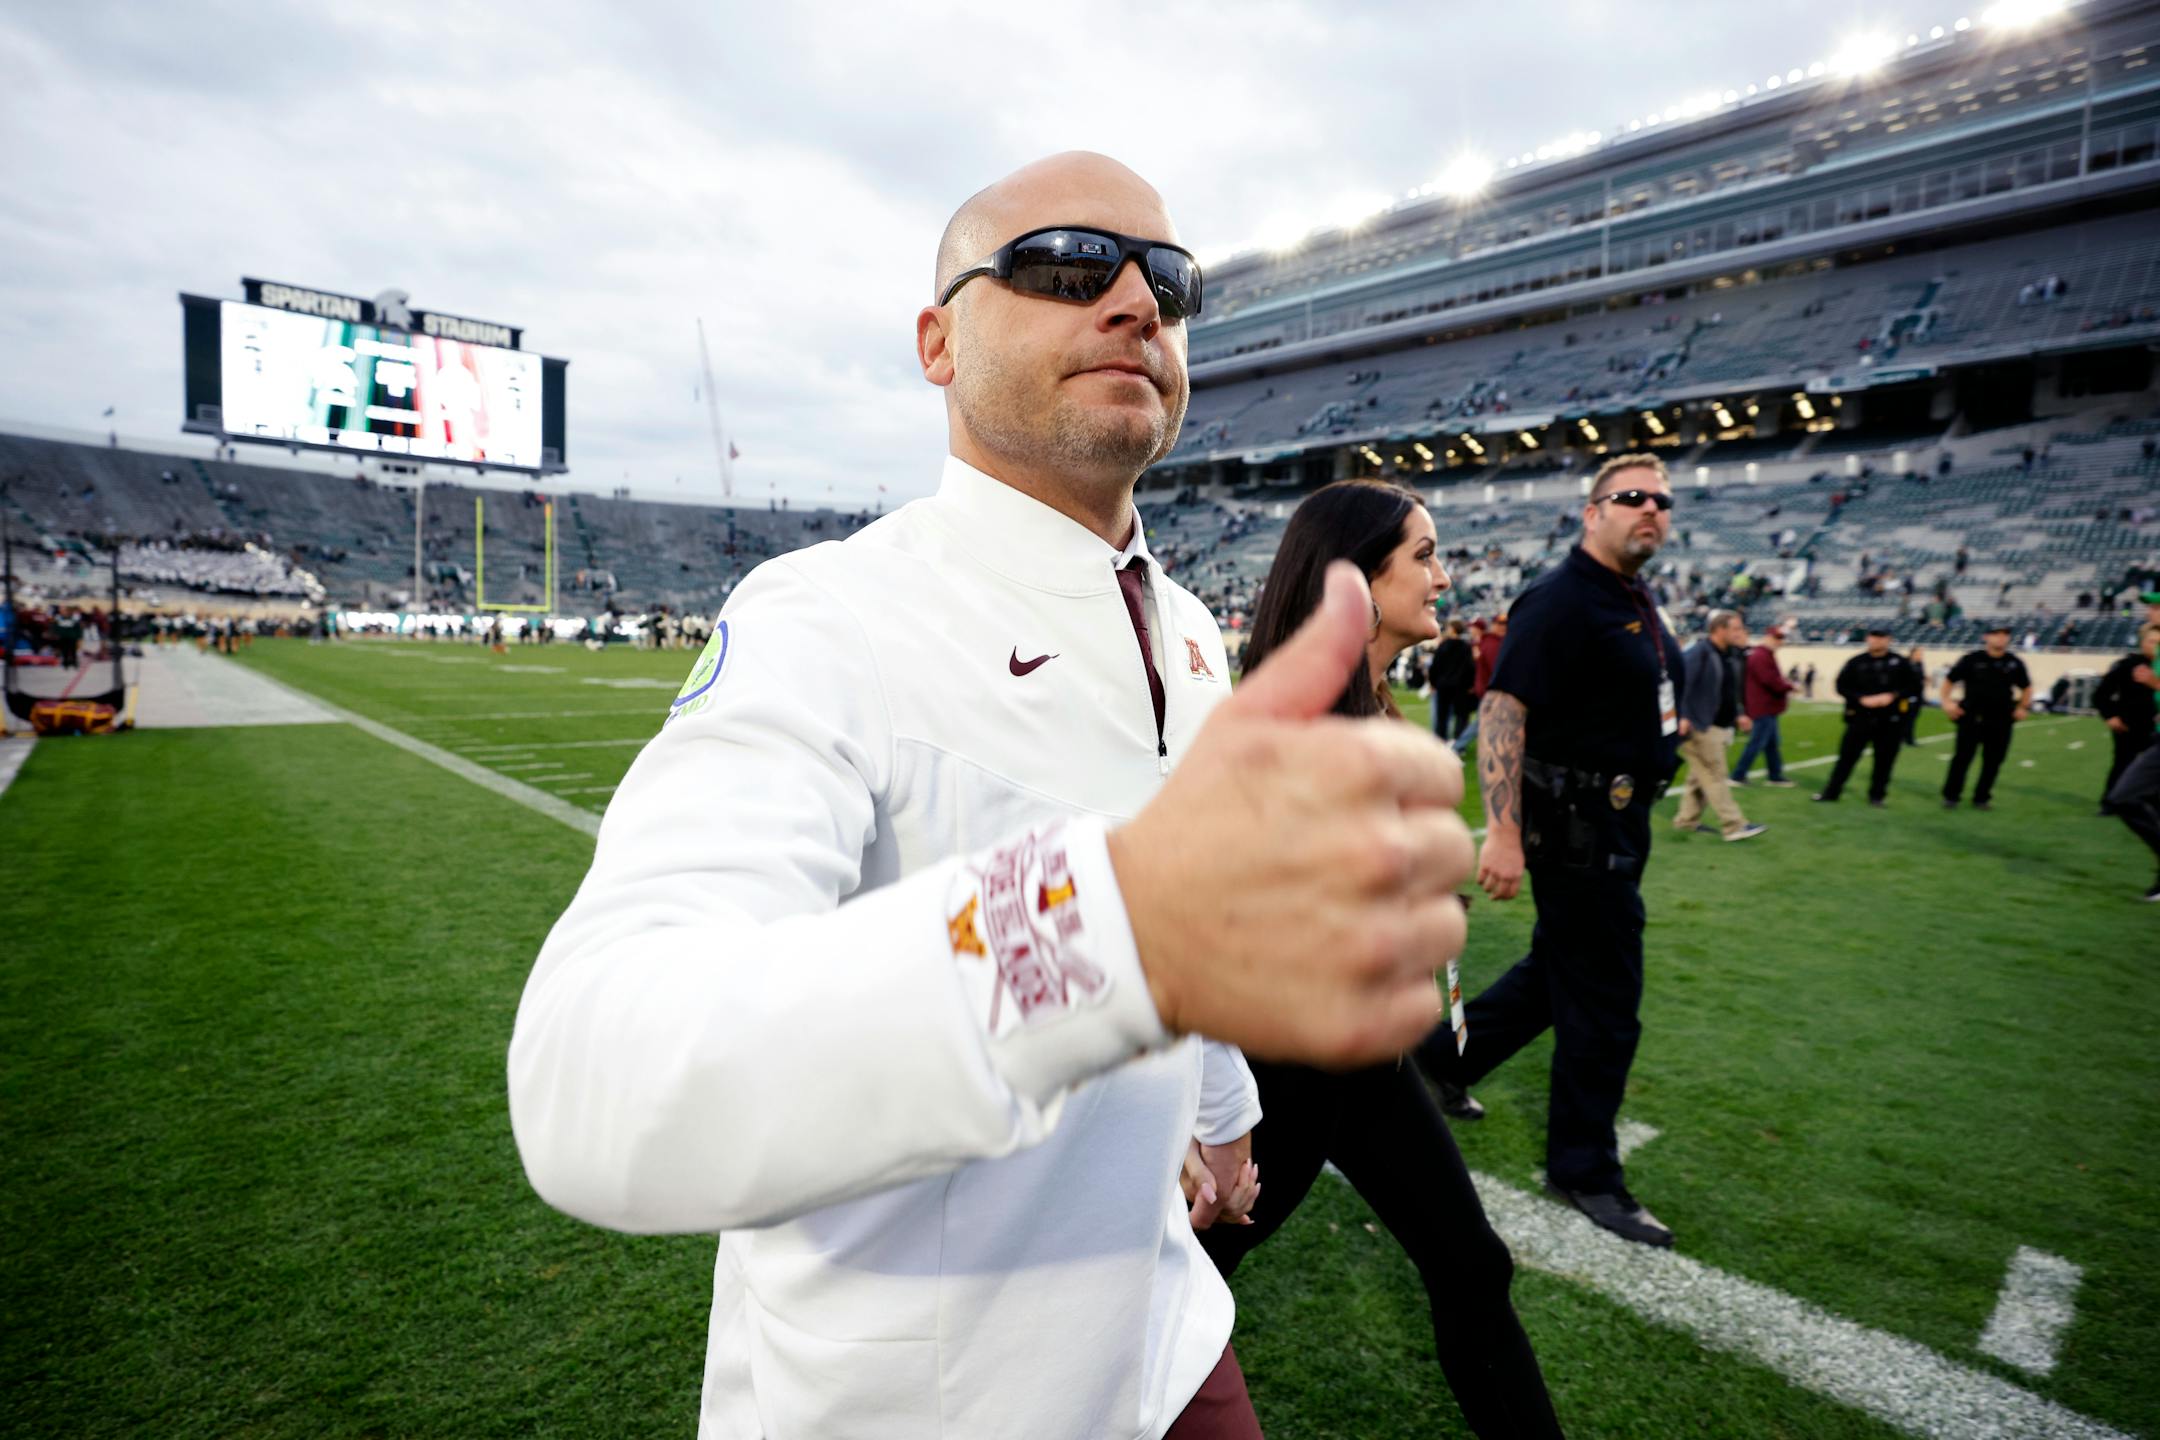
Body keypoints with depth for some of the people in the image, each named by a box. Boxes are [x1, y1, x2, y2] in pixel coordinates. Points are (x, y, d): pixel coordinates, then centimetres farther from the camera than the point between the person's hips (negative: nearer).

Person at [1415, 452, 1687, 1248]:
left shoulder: (1639, 600, 13)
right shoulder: (1560, 598, -17)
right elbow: (1503, 708, -26)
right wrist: (1503, 832, -32)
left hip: (1619, 822, 10)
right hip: (1575, 821, -10)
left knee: (1560, 965, 20)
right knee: (1604, 1001, 1)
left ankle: (1444, 1056, 37)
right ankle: (1585, 1170, 19)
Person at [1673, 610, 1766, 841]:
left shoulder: (1730, 654, 14)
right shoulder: (1699, 652, -15)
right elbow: (1680, 683, -22)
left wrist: (1738, 714, 14)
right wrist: (1682, 716, -29)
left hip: (1720, 726, 10)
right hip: (1700, 726, -10)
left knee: (1702, 776, 14)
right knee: (1715, 776, -5)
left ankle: (1686, 821, 23)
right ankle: (1733, 826, -3)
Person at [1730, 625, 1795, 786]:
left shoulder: (1765, 655, 17)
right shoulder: (1761, 656, -18)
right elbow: (1772, 681, -23)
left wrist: (1786, 684, 4)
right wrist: (1791, 687, -11)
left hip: (1767, 708, 11)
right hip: (1764, 708, -11)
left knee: (1772, 744, 15)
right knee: (1756, 743, -7)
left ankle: (1775, 776, 22)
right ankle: (1738, 776, -3)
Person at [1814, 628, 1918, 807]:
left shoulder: (1900, 663, 2)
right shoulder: (1856, 662, 2)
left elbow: (1913, 686, 2)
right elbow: (1842, 686, 0)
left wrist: (1892, 696, -15)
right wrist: (1862, 699, -15)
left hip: (1890, 721, 1)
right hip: (1860, 718, 0)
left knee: (1885, 759, 5)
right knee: (1847, 756, 1)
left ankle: (1877, 795, 19)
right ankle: (1831, 793, 7)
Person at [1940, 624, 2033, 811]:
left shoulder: (2014, 663, 5)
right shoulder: (1971, 659, -4)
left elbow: (2026, 687, 19)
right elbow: (1949, 680, 4)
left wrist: (2023, 707, 8)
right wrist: (1946, 701, -6)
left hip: (2001, 722, 3)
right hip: (1971, 718, -3)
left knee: (1993, 761, 6)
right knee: (1962, 757, -2)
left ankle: (1981, 798, 17)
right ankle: (1951, 796, 7)